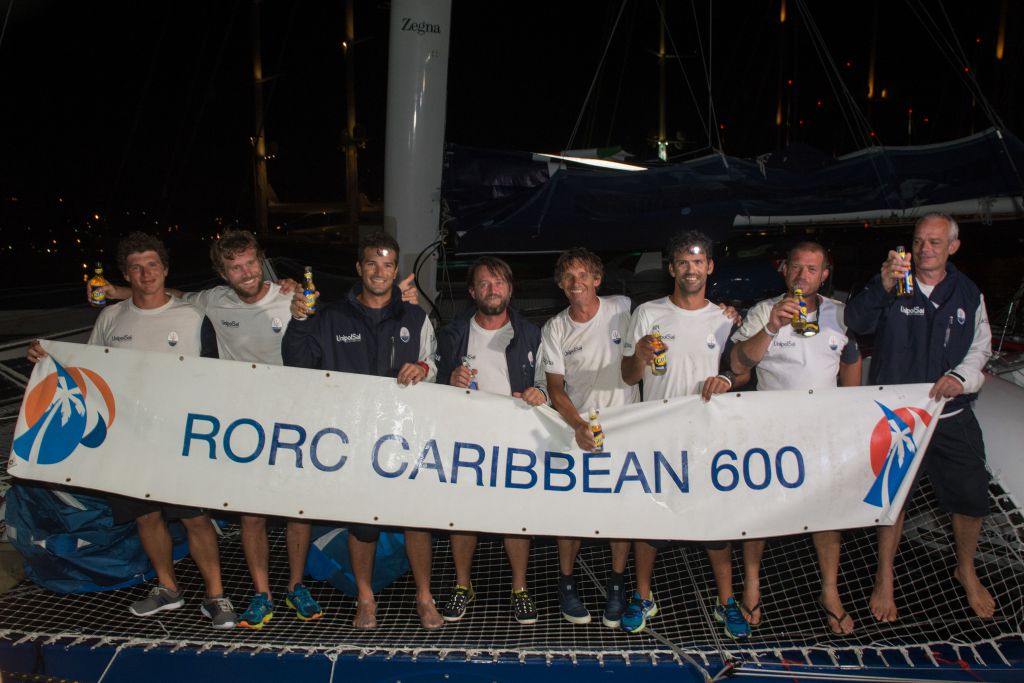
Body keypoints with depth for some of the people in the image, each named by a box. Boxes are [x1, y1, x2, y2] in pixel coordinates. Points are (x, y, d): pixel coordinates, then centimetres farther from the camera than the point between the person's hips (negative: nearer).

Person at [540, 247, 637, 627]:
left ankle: (617, 585, 18)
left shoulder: (622, 309, -1)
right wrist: (578, 425, -18)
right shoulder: (554, 329, -1)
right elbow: (555, 387, -5)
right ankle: (566, 582, 18)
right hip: (576, 427, 0)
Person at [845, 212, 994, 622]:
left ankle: (966, 571, 35)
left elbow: (981, 346, 9)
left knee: (972, 499, 8)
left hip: (952, 417, 3)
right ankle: (884, 578, 26)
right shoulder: (893, 288, -4)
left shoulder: (968, 293, 7)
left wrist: (962, 376, -11)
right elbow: (857, 323, -18)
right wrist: (881, 288, -35)